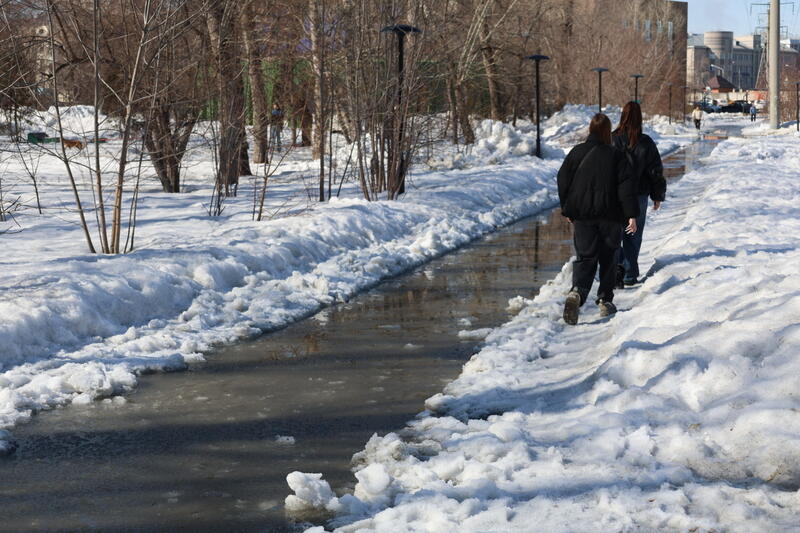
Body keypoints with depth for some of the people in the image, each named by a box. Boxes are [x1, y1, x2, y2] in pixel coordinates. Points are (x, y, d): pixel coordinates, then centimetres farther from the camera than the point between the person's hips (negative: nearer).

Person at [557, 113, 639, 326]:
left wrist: (568, 211, 19)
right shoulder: (616, 155, -5)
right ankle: (605, 301, 13)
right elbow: (626, 187, -9)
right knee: (608, 259, 12)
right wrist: (631, 214, -8)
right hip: (609, 217, -2)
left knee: (585, 257, 2)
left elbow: (563, 181, 8)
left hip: (582, 216, 2)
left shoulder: (576, 153, 3)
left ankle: (577, 292, -24)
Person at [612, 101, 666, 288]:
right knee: (633, 236, 11)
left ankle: (617, 265, -15)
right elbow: (656, 171, 2)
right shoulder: (646, 143, -5)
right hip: (638, 195, 1)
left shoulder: (611, 140, -8)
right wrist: (658, 196, 12)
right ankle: (630, 275, 14)